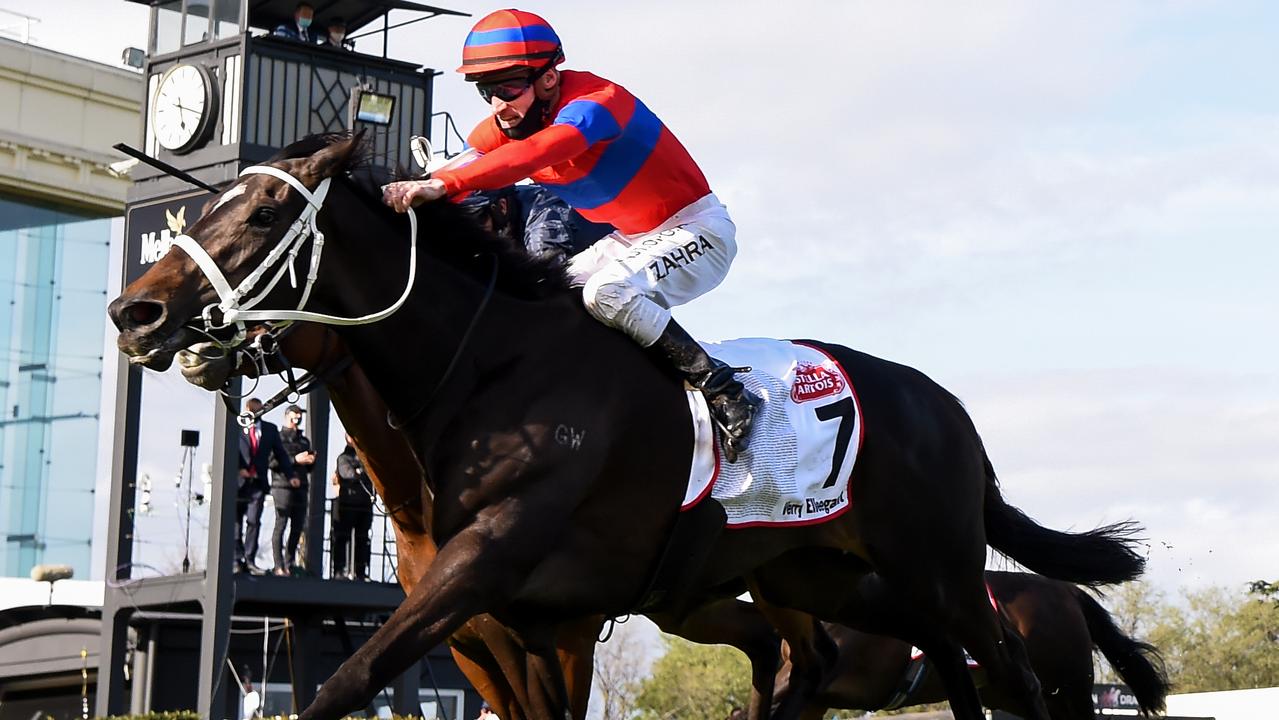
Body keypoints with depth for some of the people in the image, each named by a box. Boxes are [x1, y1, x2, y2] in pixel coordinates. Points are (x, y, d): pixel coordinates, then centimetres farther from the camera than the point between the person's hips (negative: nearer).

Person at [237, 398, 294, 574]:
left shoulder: (270, 429, 13)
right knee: (236, 522, 2)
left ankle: (250, 560, -1)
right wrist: (239, 468, -18)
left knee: (254, 522, -4)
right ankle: (238, 559, 7)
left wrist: (291, 474, 10)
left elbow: (280, 453, 15)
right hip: (239, 481, -2)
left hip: (258, 482, 2)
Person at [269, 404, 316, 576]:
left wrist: (311, 461, 3)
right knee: (281, 526, -7)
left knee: (298, 528, 4)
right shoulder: (278, 438, 2)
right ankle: (279, 566, -8)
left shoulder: (304, 441, 21)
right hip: (282, 486, -6)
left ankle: (290, 564, 12)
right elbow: (272, 461, -10)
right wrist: (295, 460, -14)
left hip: (300, 487, 6)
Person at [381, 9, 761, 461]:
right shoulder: (503, 126, -4)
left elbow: (534, 153, -47)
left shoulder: (597, 101, -29)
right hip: (629, 240, 9)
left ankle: (723, 391, -23)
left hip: (697, 232, -9)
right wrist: (404, 197, -36)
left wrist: (442, 185, -59)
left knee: (606, 292, -31)